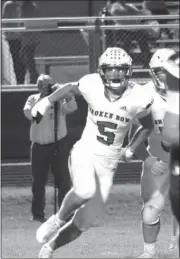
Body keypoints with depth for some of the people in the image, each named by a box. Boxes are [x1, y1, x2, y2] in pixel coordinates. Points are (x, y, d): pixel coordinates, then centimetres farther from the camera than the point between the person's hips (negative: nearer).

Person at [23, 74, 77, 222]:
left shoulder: (59, 99, 2)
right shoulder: (33, 99, 5)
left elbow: (71, 108, -15)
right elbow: (29, 114, -13)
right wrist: (41, 98, -17)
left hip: (59, 145, -1)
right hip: (39, 147, 1)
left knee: (64, 179, -2)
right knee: (39, 181, 6)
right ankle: (38, 213, 14)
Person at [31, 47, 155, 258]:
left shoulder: (138, 99, -11)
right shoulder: (92, 85, -12)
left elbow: (148, 126, 10)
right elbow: (71, 88, 13)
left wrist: (131, 149, 0)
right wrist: (47, 100, 8)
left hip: (108, 162, 2)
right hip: (84, 152, -2)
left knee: (81, 225, 3)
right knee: (85, 191, -37)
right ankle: (58, 219, -8)